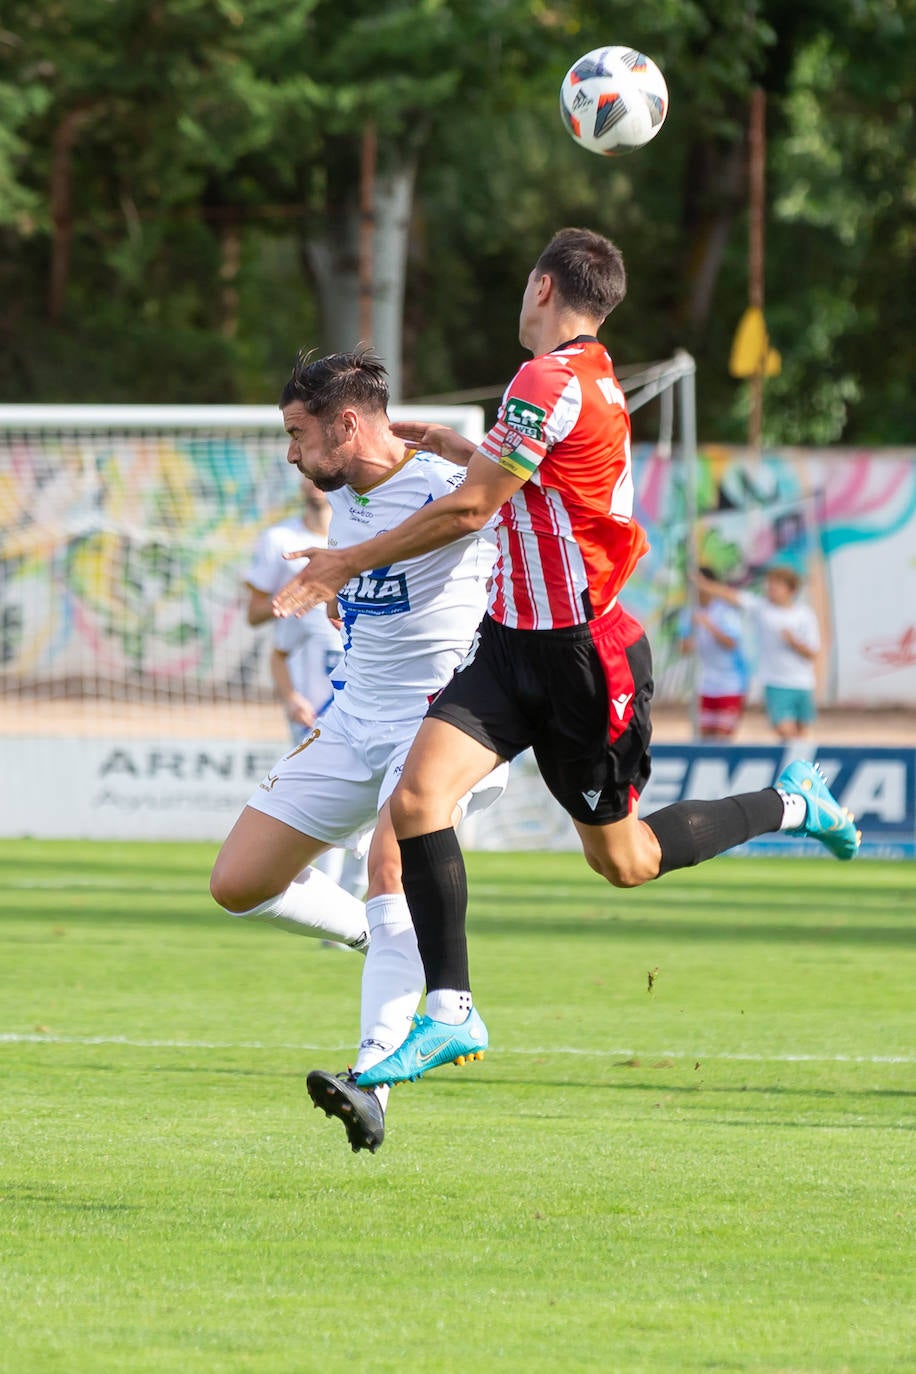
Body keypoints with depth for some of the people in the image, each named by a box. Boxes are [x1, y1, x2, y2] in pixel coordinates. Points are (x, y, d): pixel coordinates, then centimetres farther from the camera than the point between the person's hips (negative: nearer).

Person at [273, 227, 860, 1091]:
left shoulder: (550, 382, -18)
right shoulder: (598, 382, 11)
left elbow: (468, 511, -18)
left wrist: (349, 562, -10)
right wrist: (457, 446, 32)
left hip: (584, 654, -9)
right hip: (514, 640, 9)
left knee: (623, 862, 6)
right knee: (417, 797, -10)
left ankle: (790, 806, 27)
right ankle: (450, 1012, -9)